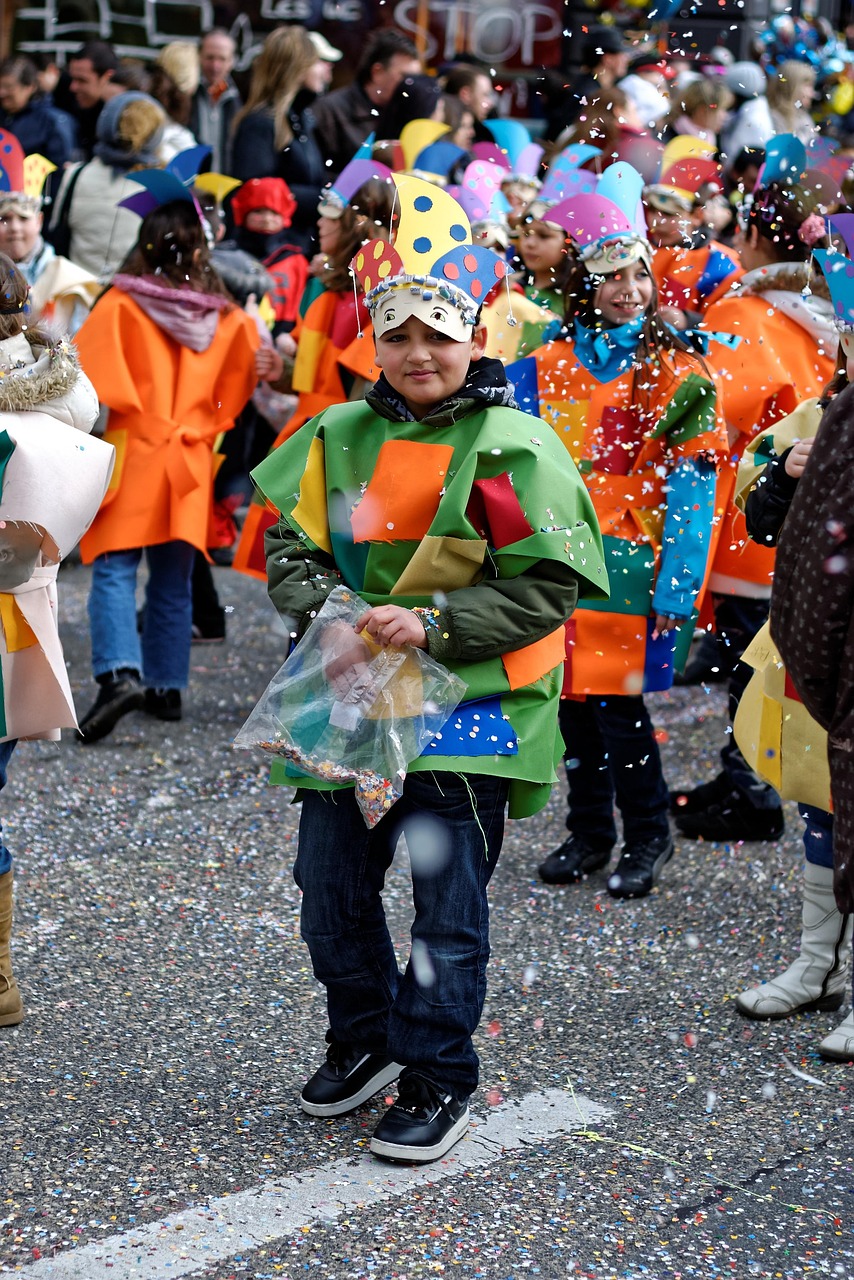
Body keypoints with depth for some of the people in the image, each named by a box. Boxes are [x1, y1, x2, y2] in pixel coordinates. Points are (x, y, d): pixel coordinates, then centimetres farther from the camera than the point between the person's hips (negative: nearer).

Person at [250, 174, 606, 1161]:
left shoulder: (513, 449, -9)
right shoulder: (339, 438, 5)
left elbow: (547, 591, -11)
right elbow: (288, 544, 10)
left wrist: (433, 625, -20)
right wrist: (324, 607, -11)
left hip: (468, 706, -5)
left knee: (447, 900, 1)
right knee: (330, 886, 12)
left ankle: (436, 1079, 15)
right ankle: (364, 1040, 34)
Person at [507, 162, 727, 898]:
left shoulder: (676, 371, -3)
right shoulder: (550, 364, 8)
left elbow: (691, 484, -7)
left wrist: (674, 584, -13)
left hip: (629, 557, -4)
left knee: (615, 696, -7)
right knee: (572, 694, 8)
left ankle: (649, 836, 11)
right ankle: (589, 833, 23)